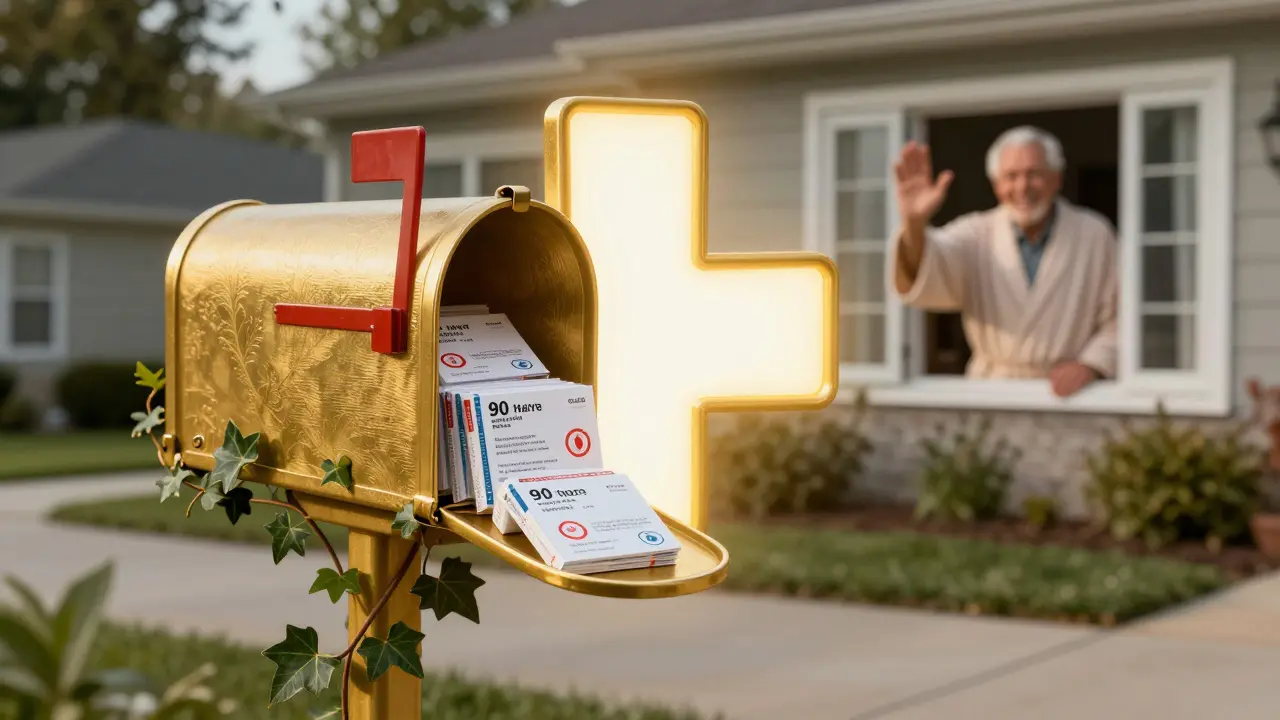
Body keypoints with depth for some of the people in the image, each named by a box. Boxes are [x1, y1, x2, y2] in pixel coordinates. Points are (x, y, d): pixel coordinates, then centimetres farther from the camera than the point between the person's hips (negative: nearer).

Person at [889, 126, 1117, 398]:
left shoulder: (1095, 235, 6)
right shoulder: (977, 235, 6)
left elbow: (1118, 320, 8)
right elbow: (924, 275, -13)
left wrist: (1090, 365, -8)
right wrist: (914, 224, -32)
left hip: (1065, 394, -3)